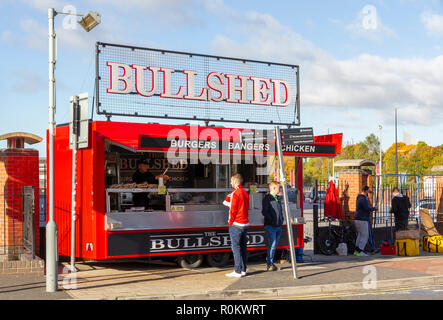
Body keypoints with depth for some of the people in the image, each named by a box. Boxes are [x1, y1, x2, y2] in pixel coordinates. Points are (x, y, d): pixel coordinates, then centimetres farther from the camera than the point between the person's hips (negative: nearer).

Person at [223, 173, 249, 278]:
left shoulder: (235, 193, -12)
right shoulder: (245, 193, 13)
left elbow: (233, 209, -14)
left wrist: (230, 222, -5)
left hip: (236, 224, -8)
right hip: (245, 223, 8)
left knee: (236, 247, -5)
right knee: (243, 247, 10)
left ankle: (238, 271, -7)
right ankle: (243, 270, 13)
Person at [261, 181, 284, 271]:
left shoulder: (278, 199, 18)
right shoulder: (267, 198, -7)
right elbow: (264, 212, -14)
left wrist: (281, 220, 15)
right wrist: (272, 220, -16)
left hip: (278, 226, 8)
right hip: (270, 226, -8)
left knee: (275, 245, 9)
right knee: (272, 244, -13)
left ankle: (270, 263, 17)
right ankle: (269, 264, -7)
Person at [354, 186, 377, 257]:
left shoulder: (359, 198, 16)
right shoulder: (363, 199, -17)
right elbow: (367, 208, -22)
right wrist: (374, 208, -5)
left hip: (358, 219, 10)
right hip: (362, 220, -10)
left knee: (360, 235, 14)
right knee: (365, 236, -5)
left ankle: (356, 251, 14)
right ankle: (360, 251, -5)